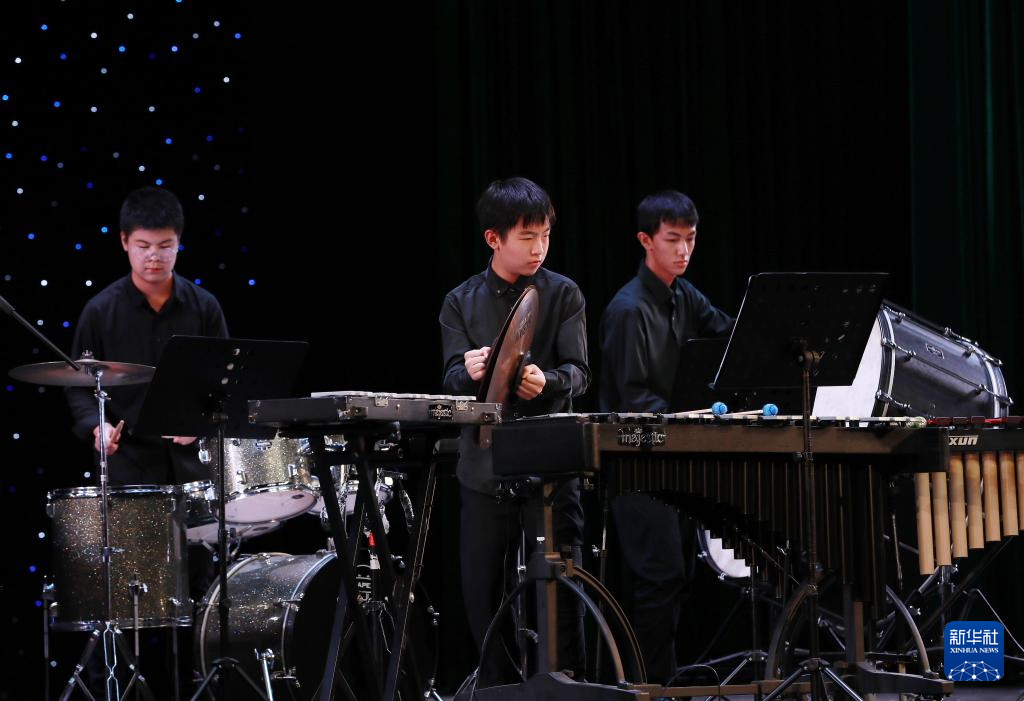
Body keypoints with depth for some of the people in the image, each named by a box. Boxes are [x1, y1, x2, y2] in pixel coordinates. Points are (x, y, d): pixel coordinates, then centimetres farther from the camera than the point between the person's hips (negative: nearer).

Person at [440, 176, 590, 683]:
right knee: (483, 591, 6)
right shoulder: (461, 302, 8)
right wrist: (470, 373, -24)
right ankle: (496, 684, 18)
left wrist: (546, 383, -27)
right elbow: (452, 379, 0)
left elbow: (578, 372, -4)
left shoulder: (563, 295, 4)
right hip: (485, 465, 2)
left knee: (561, 586, -5)